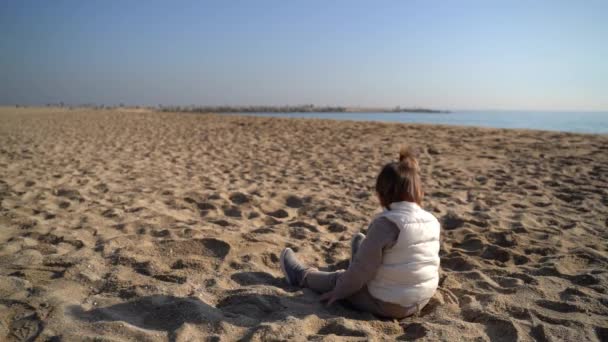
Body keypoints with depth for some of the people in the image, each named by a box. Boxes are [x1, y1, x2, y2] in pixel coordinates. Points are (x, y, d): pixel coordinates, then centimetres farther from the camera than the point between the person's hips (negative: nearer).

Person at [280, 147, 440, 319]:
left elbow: (363, 268, -20)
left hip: (387, 304, -6)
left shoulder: (386, 223, -24)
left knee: (338, 279, 18)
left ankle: (301, 275, 41)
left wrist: (339, 291, -5)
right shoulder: (432, 221, -2)